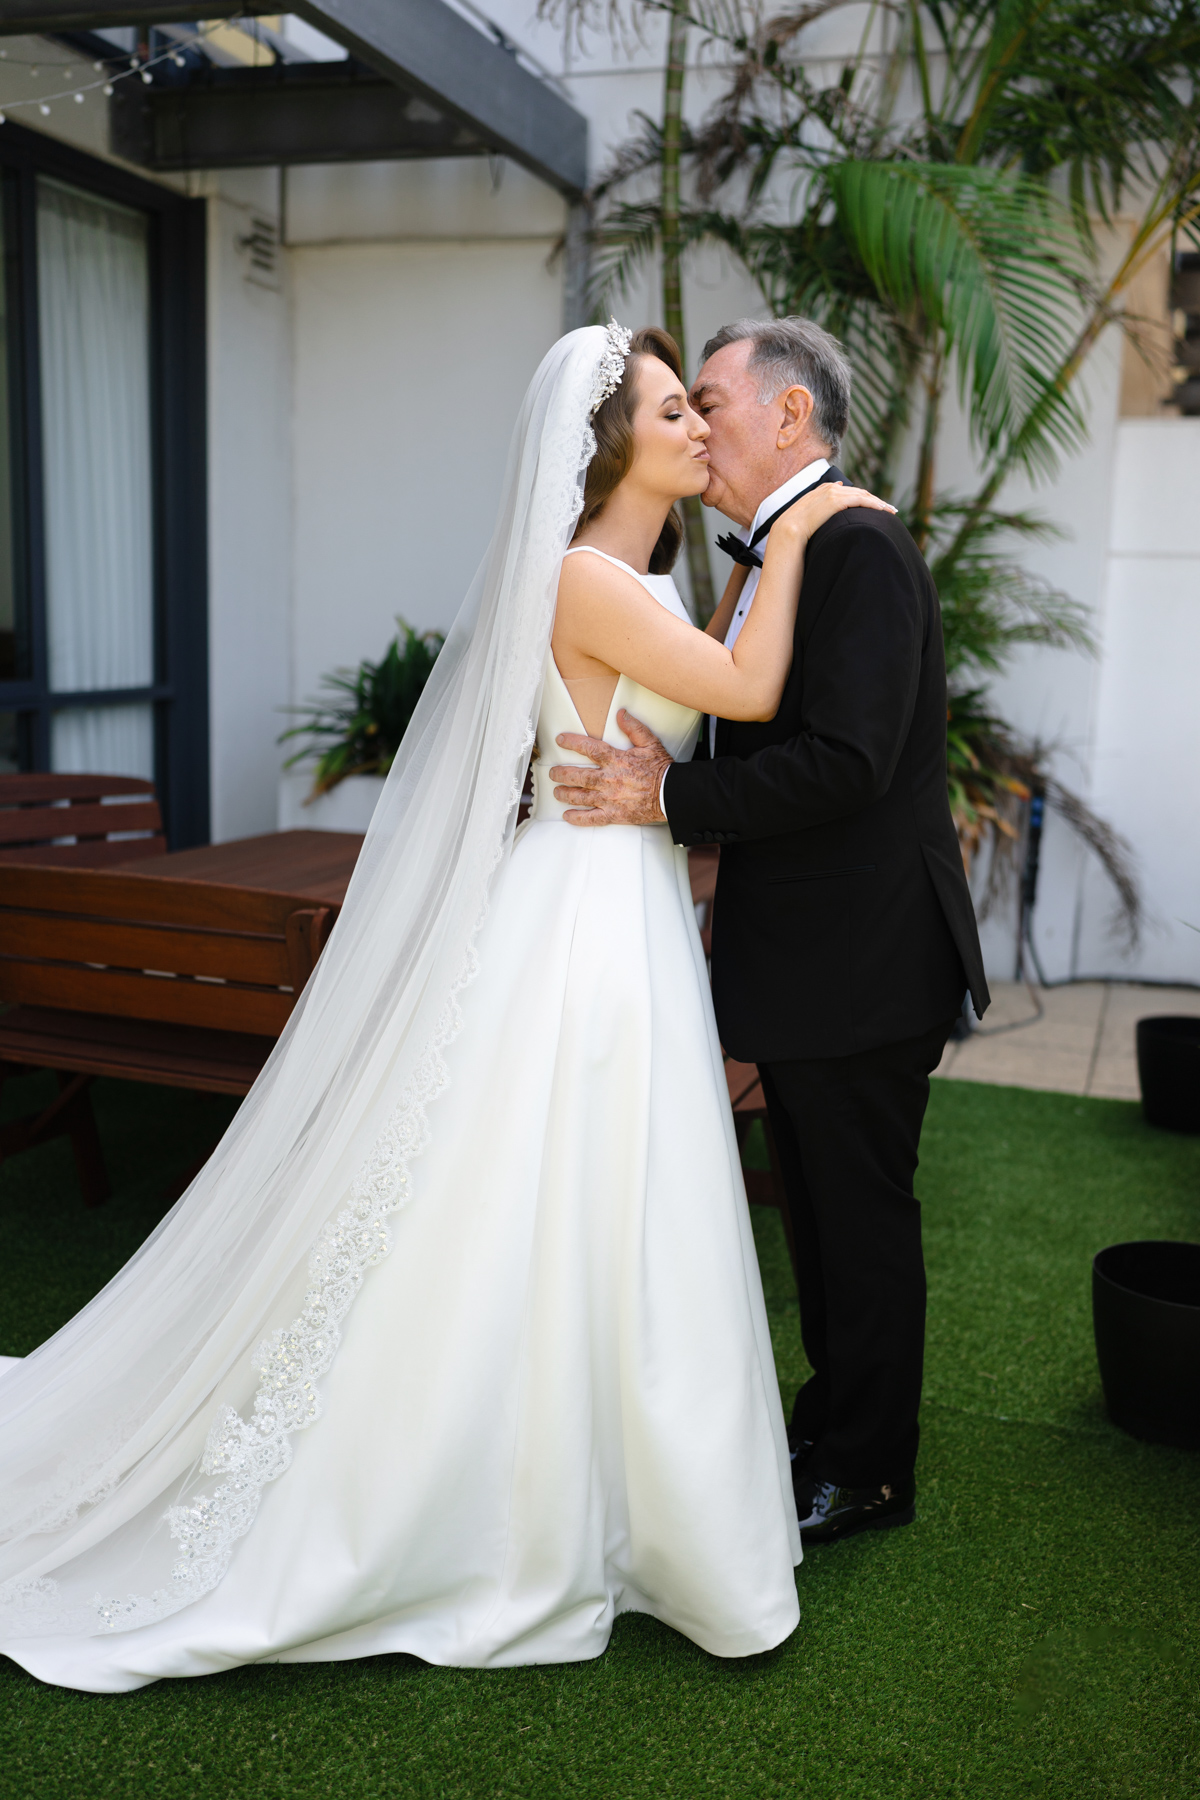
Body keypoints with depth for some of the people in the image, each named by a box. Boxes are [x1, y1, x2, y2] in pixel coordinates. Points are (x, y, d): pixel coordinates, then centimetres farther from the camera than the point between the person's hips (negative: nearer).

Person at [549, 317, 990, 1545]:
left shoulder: (858, 548, -17)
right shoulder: (765, 560, 13)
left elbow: (846, 762, -27)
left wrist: (669, 796, -22)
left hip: (862, 964, -9)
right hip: (791, 960, 9)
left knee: (864, 1212, 5)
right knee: (818, 1206, 20)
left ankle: (867, 1474, 23)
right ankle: (831, 1417, 37)